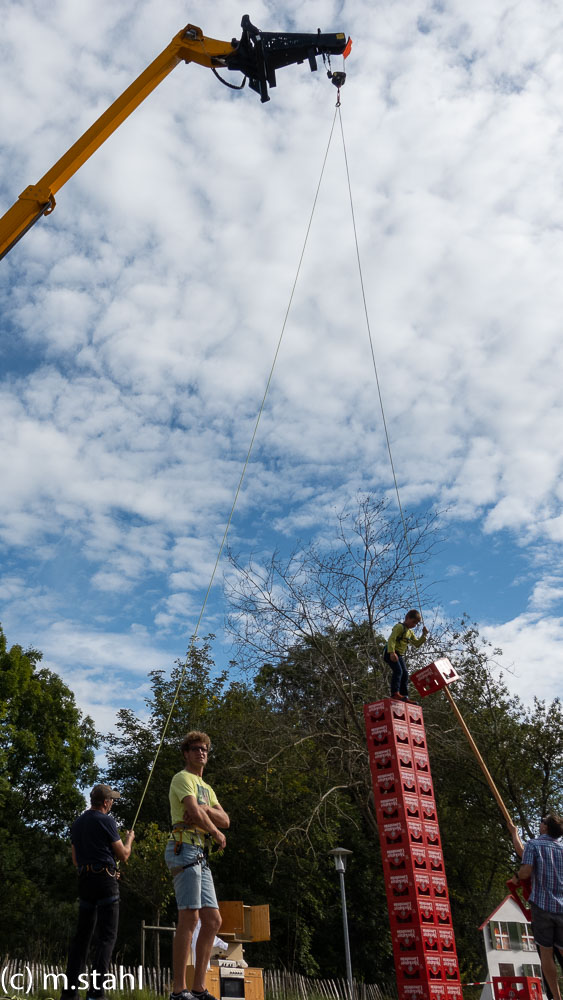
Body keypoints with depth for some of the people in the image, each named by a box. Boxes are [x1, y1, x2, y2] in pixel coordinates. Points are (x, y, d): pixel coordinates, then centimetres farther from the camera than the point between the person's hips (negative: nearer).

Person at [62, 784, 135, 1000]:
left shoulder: (77, 824, 13)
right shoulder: (106, 821, -9)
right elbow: (123, 855, -5)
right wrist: (129, 839, 14)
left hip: (84, 881, 7)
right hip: (105, 880, -7)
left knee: (82, 934, 12)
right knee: (106, 935, -3)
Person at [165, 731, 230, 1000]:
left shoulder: (206, 788, 27)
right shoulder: (183, 778, -1)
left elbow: (225, 821, 15)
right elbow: (194, 813, -17)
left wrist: (205, 809, -4)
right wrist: (217, 833, -1)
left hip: (201, 856, 9)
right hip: (185, 849, -9)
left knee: (213, 920, 6)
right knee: (189, 918, -13)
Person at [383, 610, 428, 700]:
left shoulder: (410, 632, 20)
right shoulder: (400, 627, -10)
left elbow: (417, 644, 22)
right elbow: (391, 639, -21)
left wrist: (424, 635, 9)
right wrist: (392, 652, -32)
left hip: (400, 655, 9)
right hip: (391, 653, -9)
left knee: (405, 674, 4)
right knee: (398, 670, -23)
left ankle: (404, 696, 7)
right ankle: (395, 693, -26)